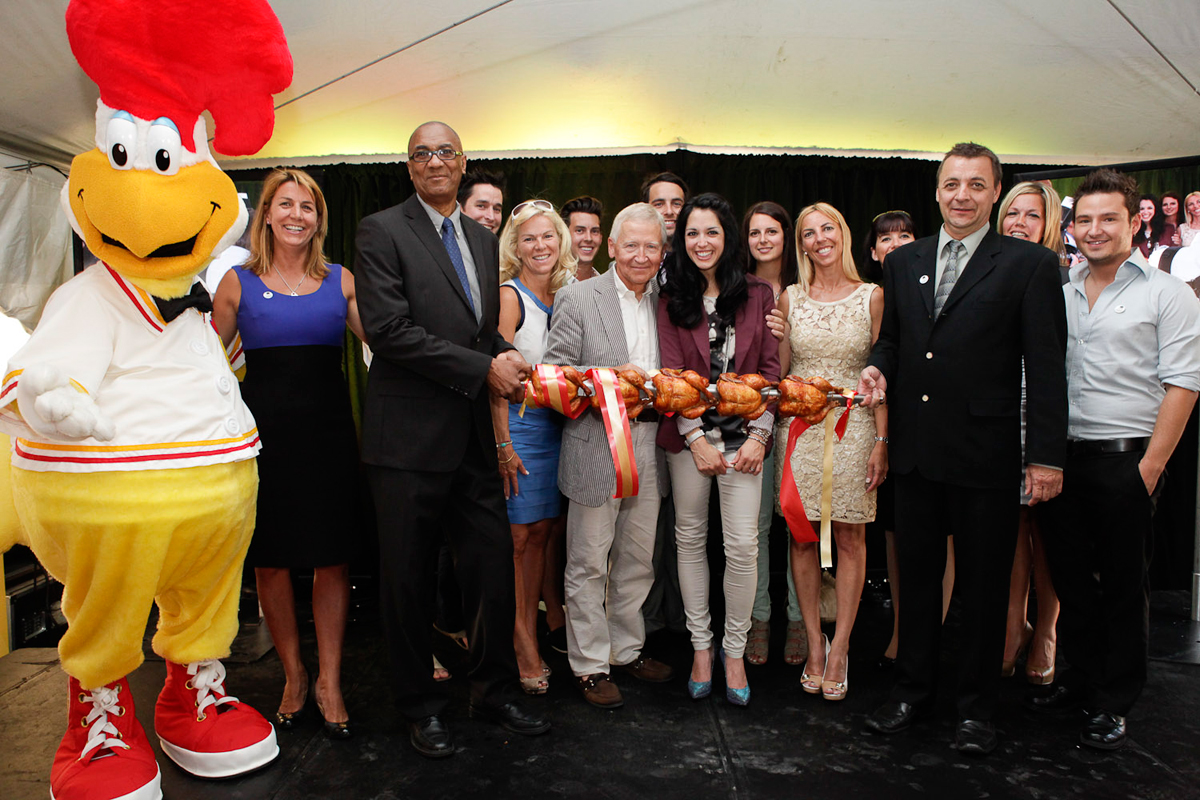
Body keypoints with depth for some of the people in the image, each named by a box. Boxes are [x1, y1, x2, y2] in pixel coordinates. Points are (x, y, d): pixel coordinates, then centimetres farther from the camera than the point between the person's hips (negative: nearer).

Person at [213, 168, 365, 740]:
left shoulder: (341, 282, 7)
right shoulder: (238, 282, 5)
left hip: (329, 431, 1)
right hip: (265, 433, 0)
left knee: (332, 558, 3)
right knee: (271, 559, 7)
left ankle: (330, 681, 18)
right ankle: (293, 675, 26)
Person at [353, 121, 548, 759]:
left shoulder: (483, 240, 15)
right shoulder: (381, 231, -5)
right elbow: (387, 327, -16)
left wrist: (506, 360, -2)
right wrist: (483, 369, -16)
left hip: (473, 436, 6)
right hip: (409, 436, -5)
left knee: (493, 569, 11)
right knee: (407, 580, 8)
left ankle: (494, 692, 30)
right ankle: (420, 706, 27)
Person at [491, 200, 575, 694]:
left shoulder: (564, 296, 11)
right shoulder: (508, 296, -9)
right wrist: (503, 444, -17)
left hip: (555, 424, 6)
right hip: (517, 423, -6)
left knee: (540, 533, 10)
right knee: (517, 537, -1)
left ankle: (530, 633, 21)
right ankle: (520, 646, 9)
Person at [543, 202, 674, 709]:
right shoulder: (577, 298, -5)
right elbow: (552, 372, -9)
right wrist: (610, 377, -19)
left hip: (648, 448, 5)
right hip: (595, 452, -5)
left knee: (638, 562, 16)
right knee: (588, 566, 5)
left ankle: (627, 649, 33)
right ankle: (590, 664, 19)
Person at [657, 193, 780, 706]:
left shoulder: (758, 295, 5)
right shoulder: (672, 300, 5)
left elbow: (771, 369, 2)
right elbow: (671, 374, -1)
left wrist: (758, 435, -7)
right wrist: (696, 439, -9)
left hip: (743, 435, -1)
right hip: (688, 436, 1)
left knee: (743, 545, -3)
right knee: (690, 539, 7)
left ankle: (734, 649, 15)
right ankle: (700, 645, 21)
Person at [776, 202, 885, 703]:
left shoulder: (871, 296, 1)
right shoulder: (791, 299, 6)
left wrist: (882, 441, -7)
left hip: (854, 424, -1)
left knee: (851, 537, 3)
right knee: (802, 536, 4)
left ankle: (839, 648, 14)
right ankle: (814, 643, 17)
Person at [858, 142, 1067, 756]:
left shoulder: (1030, 264, -3)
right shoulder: (903, 262, 11)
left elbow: (1046, 367, -6)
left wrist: (1047, 456, -10)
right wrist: (878, 367, -2)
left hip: (985, 454, -4)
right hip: (915, 450, 4)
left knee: (983, 584, 9)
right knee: (916, 573, 15)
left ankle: (975, 706, 26)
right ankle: (912, 688, 31)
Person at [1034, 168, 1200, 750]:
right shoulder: (1060, 293, 12)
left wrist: (1149, 469, -13)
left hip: (1125, 460, -4)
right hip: (1062, 458, 4)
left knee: (1123, 584, 5)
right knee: (1070, 576, 13)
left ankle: (1114, 703, 18)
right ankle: (1081, 679, 30)